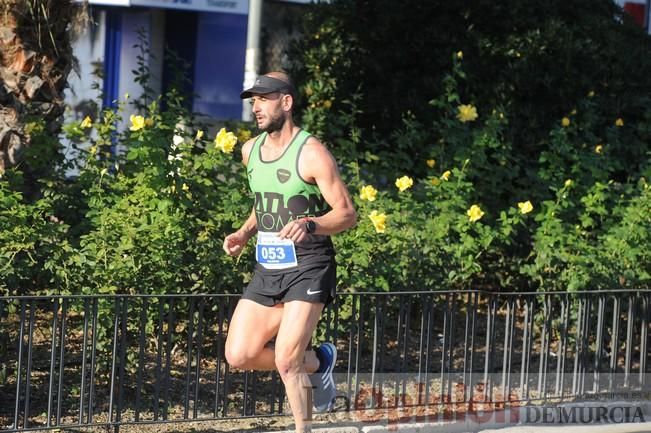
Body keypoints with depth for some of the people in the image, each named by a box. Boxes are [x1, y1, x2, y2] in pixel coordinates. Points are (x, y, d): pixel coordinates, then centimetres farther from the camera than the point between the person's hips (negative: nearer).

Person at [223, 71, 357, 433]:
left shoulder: (312, 154, -13)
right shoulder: (251, 151, 9)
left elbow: (348, 214, -13)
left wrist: (309, 225, -31)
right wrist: (244, 233, 8)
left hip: (308, 267, -7)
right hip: (268, 268, 7)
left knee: (286, 361, -15)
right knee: (239, 356, 0)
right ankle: (317, 362, 23)